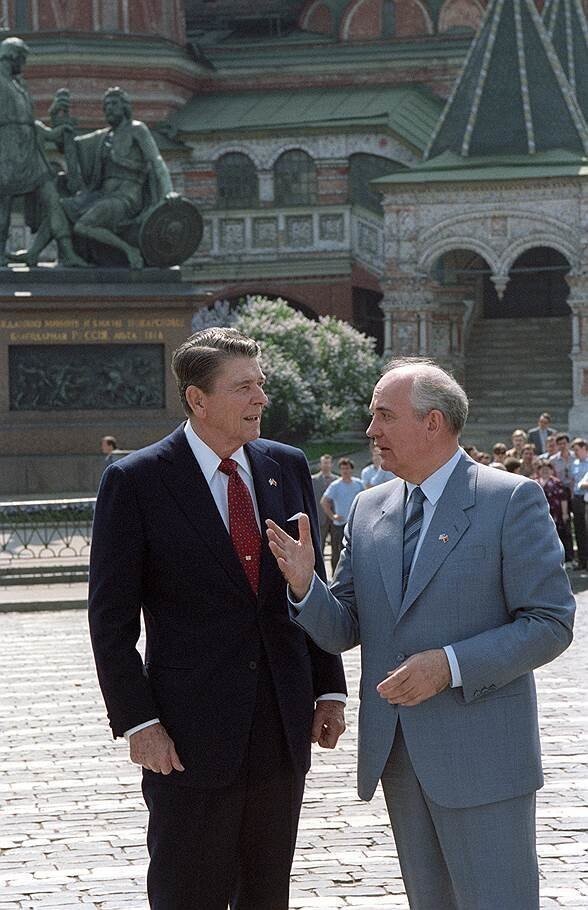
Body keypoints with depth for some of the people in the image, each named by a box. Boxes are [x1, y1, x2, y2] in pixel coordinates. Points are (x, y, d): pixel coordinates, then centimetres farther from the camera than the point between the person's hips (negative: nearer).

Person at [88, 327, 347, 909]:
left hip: (283, 726, 5)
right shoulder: (135, 481, -8)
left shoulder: (287, 467, 7)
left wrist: (329, 687, 8)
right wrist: (137, 722, -13)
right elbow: (111, 617, -7)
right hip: (190, 734, -5)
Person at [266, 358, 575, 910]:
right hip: (396, 754, 6)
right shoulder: (369, 511, 10)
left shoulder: (511, 500, -7)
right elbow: (342, 631, 10)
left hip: (479, 756, -6)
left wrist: (450, 665, -21)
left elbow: (551, 623, -11)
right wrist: (303, 583, -12)